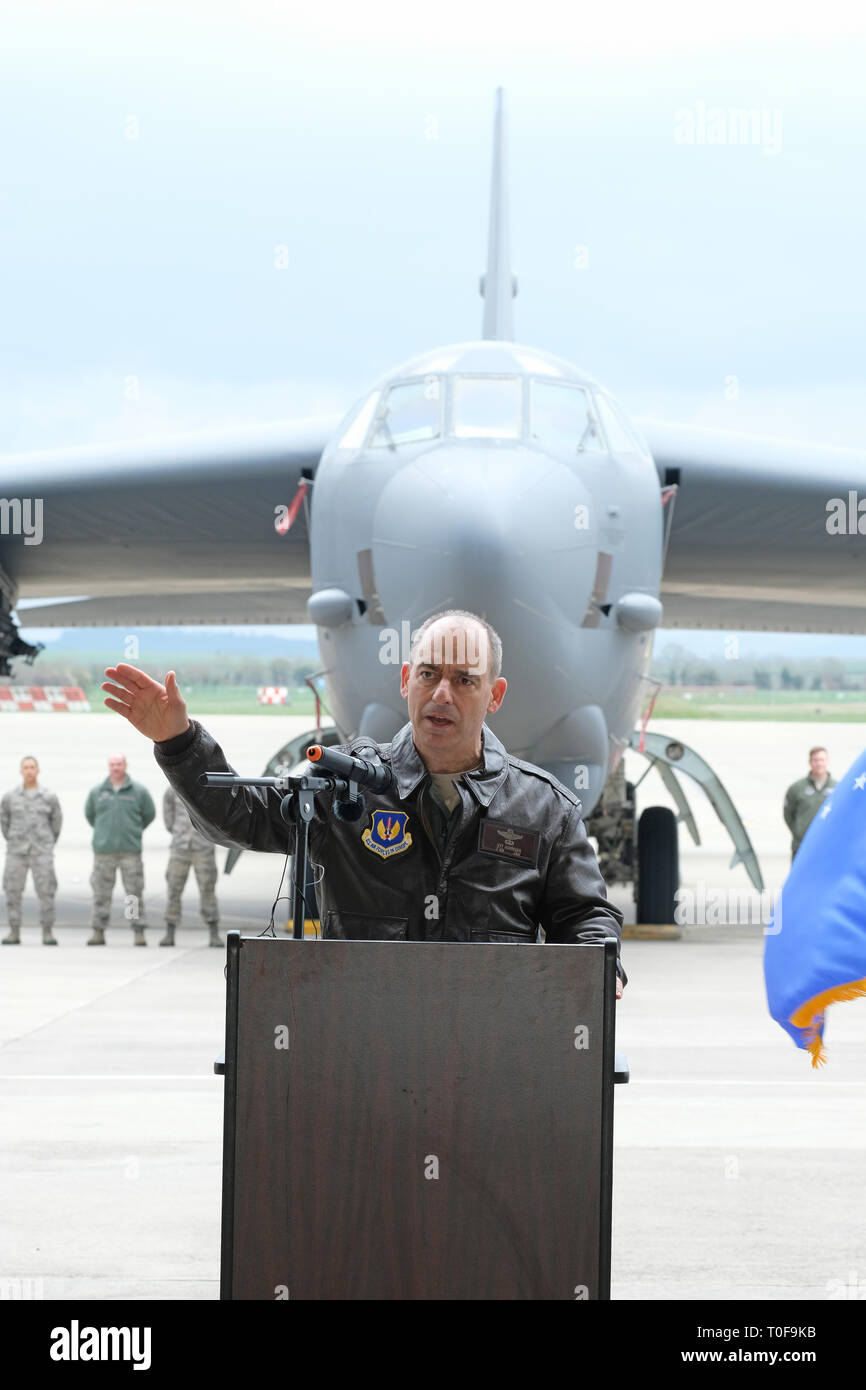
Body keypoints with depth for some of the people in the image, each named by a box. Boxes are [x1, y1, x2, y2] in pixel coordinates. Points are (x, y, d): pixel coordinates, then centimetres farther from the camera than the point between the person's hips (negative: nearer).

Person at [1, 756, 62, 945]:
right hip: (17, 852, 1)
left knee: (46, 892, -5)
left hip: (42, 852, -1)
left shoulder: (49, 797, -1)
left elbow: (56, 820, 13)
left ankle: (48, 933, 2)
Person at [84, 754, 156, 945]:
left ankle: (138, 933, -2)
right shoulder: (96, 792, 8)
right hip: (103, 850, 2)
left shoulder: (139, 791, 3)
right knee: (101, 893, 1)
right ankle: (98, 932, 7)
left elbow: (149, 814, 15)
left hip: (130, 850, -1)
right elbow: (89, 813, 22)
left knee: (135, 892, -4)